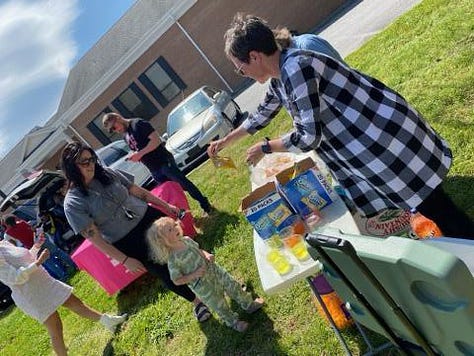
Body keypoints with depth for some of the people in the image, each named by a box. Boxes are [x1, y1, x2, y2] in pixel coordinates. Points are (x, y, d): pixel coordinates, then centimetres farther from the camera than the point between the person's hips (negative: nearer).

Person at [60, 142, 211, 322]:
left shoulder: (106, 173, -1)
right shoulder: (73, 202, -13)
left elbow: (137, 191, 7)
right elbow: (94, 238, -14)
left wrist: (166, 206, 10)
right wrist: (124, 260, -15)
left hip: (147, 217, 4)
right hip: (128, 242, -4)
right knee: (166, 273, 3)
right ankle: (197, 301, 26)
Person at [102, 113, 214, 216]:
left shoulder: (138, 124, -9)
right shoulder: (125, 136, 16)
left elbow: (156, 140, -19)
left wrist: (140, 153, -21)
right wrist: (134, 156, 3)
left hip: (163, 161, -8)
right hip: (153, 169, 8)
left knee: (184, 184, -3)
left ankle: (206, 206, 7)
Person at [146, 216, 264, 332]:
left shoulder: (186, 240, -8)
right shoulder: (173, 260, -27)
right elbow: (177, 280, -18)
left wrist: (207, 255, -9)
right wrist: (194, 275, -27)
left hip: (212, 269, 6)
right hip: (202, 285, -5)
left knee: (233, 285, 17)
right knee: (220, 306, 13)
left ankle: (249, 304, 45)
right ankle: (233, 322, 43)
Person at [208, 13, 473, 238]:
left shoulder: (294, 67, -25)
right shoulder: (278, 80, 6)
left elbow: (309, 136, -26)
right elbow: (262, 115, 24)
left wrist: (265, 148, -11)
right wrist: (226, 141, 31)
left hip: (384, 131, -9)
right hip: (364, 139, 9)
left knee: (436, 208, 2)